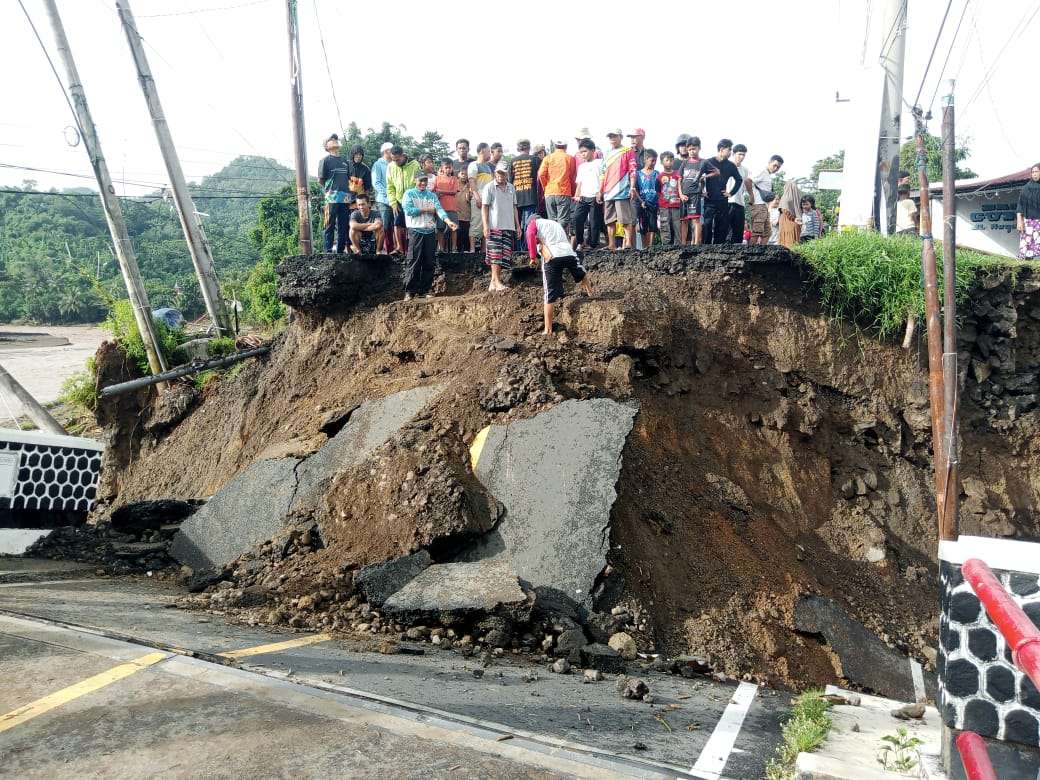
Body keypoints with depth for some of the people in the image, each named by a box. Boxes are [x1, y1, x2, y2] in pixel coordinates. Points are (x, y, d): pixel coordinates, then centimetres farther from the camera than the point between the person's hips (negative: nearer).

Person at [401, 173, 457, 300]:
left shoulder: (432, 195, 15)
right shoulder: (409, 194, 4)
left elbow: (439, 209, 0)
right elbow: (408, 210, -11)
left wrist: (448, 221, -18)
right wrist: (426, 210, -4)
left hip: (430, 231, 4)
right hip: (415, 231, -4)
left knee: (429, 262, 5)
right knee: (413, 262, -7)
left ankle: (425, 289, 13)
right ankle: (409, 291, -4)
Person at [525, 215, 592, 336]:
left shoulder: (534, 223, 19)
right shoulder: (556, 223, 36)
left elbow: (530, 234, -1)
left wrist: (533, 256, 1)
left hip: (552, 257, -4)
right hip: (569, 253, 4)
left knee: (550, 295, -1)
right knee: (582, 275, 34)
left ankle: (548, 330, -1)